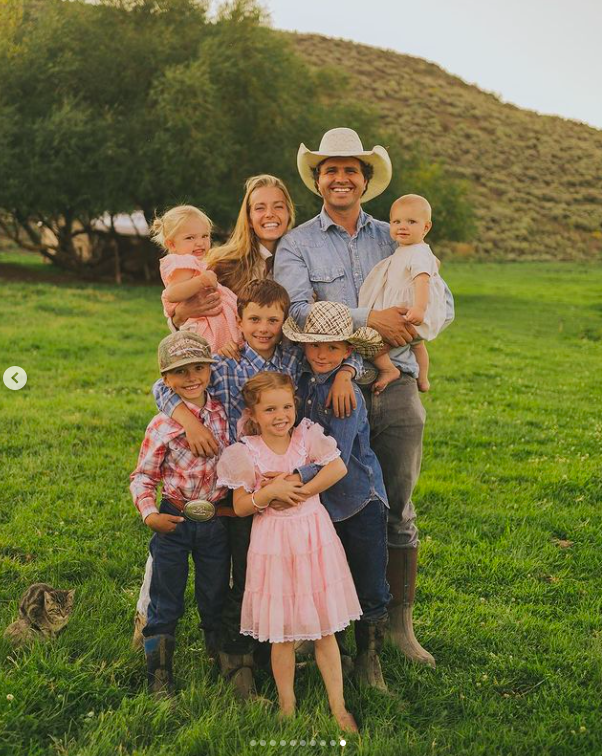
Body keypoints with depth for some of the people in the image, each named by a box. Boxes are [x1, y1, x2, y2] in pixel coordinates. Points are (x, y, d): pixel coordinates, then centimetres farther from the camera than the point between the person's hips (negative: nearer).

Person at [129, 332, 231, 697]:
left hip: (216, 520, 3)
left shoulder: (223, 412, -2)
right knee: (166, 603, 8)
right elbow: (143, 476, -5)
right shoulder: (162, 426, -12)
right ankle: (160, 680, 21)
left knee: (216, 600, 17)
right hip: (175, 522, -3)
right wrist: (149, 514, -18)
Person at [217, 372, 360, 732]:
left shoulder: (307, 437, -3)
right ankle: (287, 708, 24)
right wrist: (268, 494, -21)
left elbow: (338, 468, -16)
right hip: (273, 544, -1)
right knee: (282, 635, 7)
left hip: (314, 539, 1)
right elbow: (240, 507, -5)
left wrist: (301, 490, -19)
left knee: (325, 628, 9)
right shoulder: (247, 453, -6)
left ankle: (339, 707, 20)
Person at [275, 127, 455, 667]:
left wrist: (408, 327, -10)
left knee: (399, 508, 7)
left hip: (395, 386, 3)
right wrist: (369, 319, -20)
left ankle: (401, 621, 19)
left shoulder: (396, 239, 14)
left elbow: (442, 302, 10)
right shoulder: (297, 245, 5)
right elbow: (300, 310, -12)